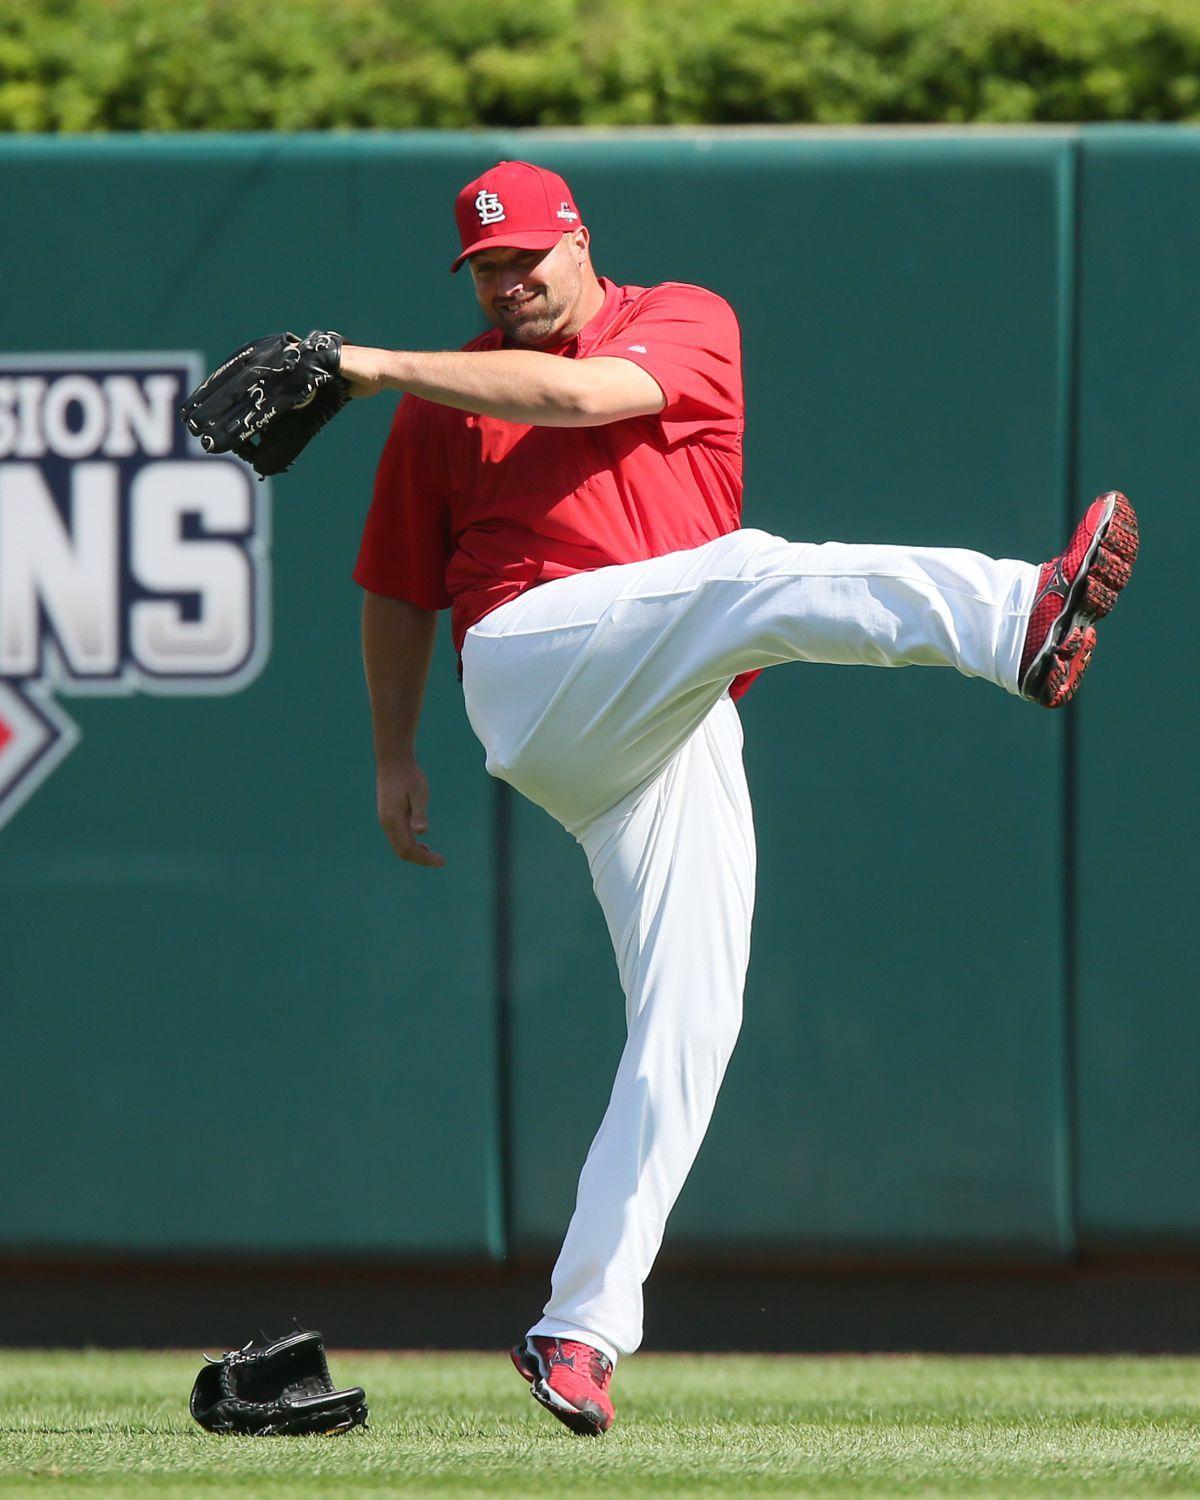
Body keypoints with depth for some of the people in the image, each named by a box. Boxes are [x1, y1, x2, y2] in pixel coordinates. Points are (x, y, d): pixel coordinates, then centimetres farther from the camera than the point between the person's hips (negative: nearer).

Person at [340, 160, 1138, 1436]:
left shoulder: (686, 326, 13)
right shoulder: (440, 408, 19)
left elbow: (585, 393, -8)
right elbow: (397, 591, 28)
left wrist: (386, 368, -11)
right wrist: (394, 758, 24)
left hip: (681, 733, 3)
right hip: (533, 668, -3)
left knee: (689, 1021, -8)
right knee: (747, 575, -32)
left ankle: (580, 1328, -5)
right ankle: (1021, 622, -59)